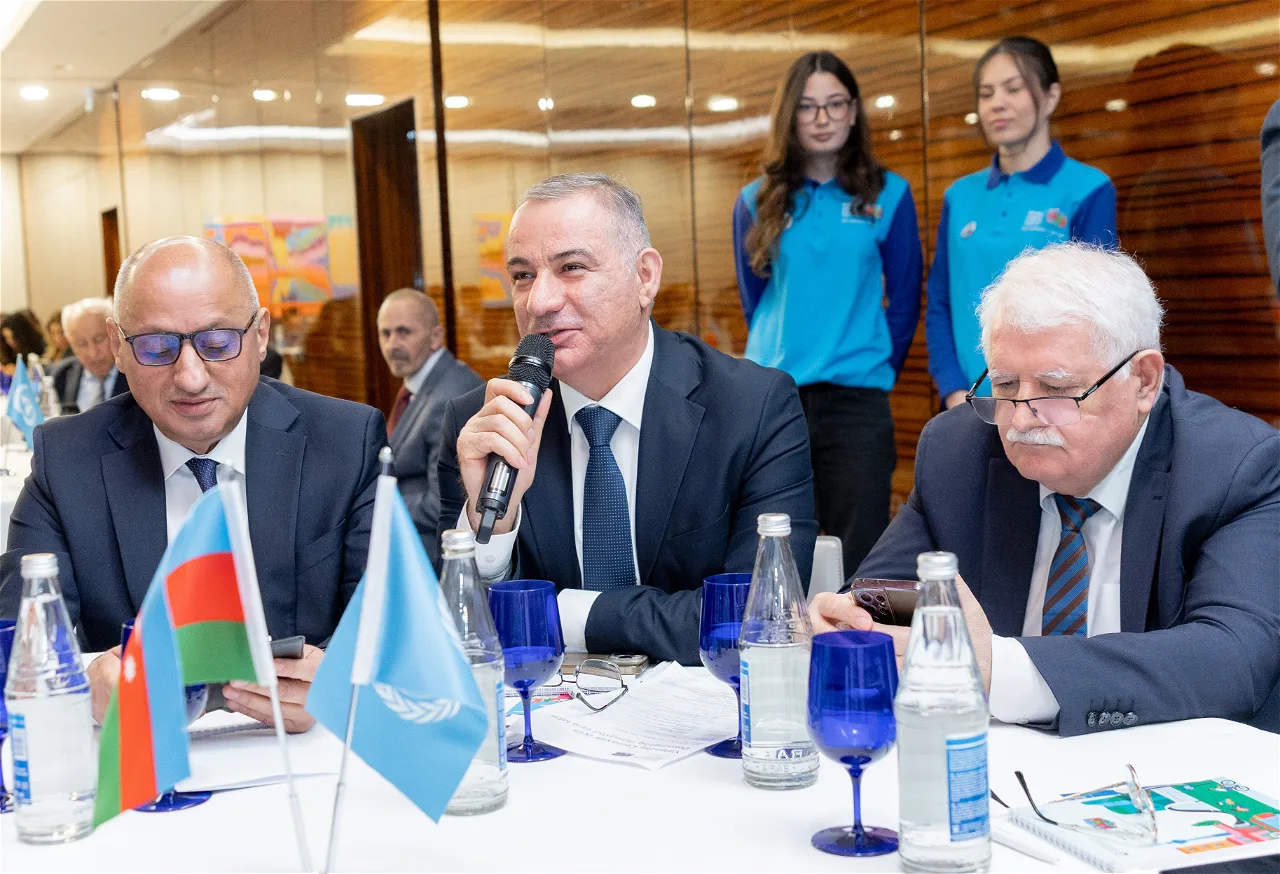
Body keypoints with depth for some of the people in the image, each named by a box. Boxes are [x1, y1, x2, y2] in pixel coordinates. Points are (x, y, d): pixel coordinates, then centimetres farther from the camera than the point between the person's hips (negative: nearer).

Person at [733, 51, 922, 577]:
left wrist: (878, 372, 6)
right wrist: (780, 364, 12)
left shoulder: (888, 196, 2)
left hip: (856, 401, -2)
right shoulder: (758, 202, 6)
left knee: (857, 557, 1)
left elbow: (904, 301, 6)